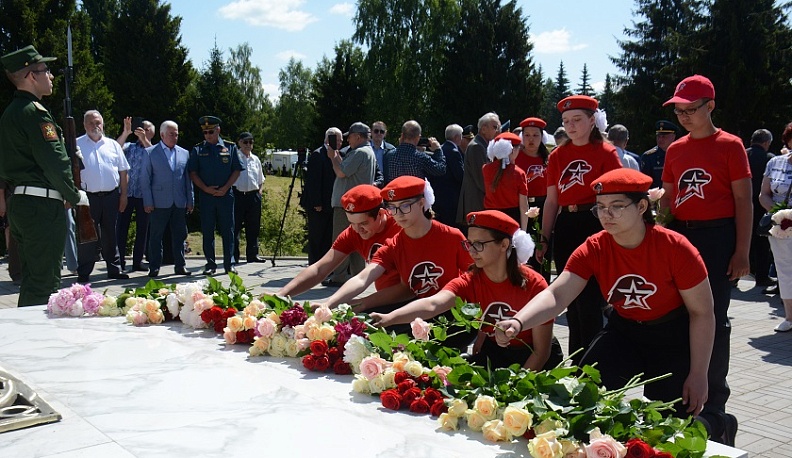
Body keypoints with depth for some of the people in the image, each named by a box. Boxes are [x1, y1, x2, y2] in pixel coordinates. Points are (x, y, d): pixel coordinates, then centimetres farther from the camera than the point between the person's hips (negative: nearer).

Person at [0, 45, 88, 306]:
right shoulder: (35, 112, -13)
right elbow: (54, 162, -18)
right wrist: (75, 196, -5)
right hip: (42, 205, -10)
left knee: (31, 280, 16)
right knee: (45, 284, -5)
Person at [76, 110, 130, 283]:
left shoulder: (113, 145, 12)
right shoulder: (76, 145, 4)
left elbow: (123, 171, 12)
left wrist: (123, 195, 6)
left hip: (111, 196, 3)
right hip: (88, 197, -3)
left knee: (111, 235, 10)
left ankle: (114, 269, 18)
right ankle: (83, 273, 7)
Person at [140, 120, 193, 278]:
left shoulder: (184, 153, 12)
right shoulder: (151, 153, 2)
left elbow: (188, 179, 13)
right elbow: (145, 179, 0)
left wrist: (190, 201, 8)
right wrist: (148, 202, -6)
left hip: (179, 203, 3)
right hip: (159, 203, -3)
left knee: (180, 235, 6)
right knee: (155, 236, 2)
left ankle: (180, 266, 15)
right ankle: (154, 268, 9)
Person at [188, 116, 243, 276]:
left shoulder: (230, 148, 5)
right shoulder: (197, 150, 5)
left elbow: (237, 170, 4)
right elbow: (193, 173, 4)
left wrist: (225, 188, -7)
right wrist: (205, 188, -9)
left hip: (225, 194, -1)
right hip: (206, 195, 1)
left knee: (227, 230, 3)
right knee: (207, 231, 4)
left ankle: (229, 264, 11)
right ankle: (210, 264, 13)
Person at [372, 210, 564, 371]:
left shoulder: (534, 285, -17)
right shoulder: (468, 282, -10)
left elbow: (541, 352, -12)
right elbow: (432, 304, -30)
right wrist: (389, 318, -47)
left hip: (529, 362, -3)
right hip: (489, 358, 4)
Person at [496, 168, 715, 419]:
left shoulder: (675, 248, -23)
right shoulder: (593, 250, -16)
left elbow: (703, 313, -14)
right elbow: (556, 294, -29)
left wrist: (698, 376, -14)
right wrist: (517, 322, -48)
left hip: (674, 338, -3)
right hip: (625, 331, 3)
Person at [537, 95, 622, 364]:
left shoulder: (606, 153, -1)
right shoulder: (557, 155, 11)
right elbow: (551, 201, 13)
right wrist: (544, 239, 9)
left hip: (595, 225, -5)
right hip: (565, 228, 5)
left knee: (589, 300, -6)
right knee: (571, 299, 11)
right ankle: (576, 363, 24)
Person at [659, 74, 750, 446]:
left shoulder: (729, 145, -3)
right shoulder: (675, 149, 11)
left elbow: (743, 201, -5)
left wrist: (741, 252, -11)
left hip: (717, 237, -5)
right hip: (680, 234, 5)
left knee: (713, 319, -4)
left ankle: (713, 407, 4)